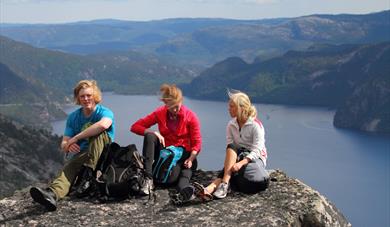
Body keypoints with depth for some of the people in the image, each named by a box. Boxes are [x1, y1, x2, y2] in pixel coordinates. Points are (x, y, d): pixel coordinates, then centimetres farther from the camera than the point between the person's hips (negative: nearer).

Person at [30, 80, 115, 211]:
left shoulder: (105, 113, -4)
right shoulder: (73, 117, 11)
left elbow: (103, 125, -32)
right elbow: (63, 145, 6)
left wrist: (75, 138, -27)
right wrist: (68, 146, -22)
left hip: (102, 156, -3)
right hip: (79, 155, 3)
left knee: (98, 132, -29)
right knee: (68, 167, -33)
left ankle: (88, 174, -36)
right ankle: (52, 194, -64)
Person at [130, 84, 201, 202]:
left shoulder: (191, 116, -7)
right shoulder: (160, 113, -2)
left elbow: (197, 142, -8)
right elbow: (135, 127, -4)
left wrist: (191, 158, -28)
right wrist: (154, 133, -21)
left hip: (183, 153, -1)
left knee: (193, 163, -34)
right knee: (149, 136, -25)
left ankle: (183, 188, -67)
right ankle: (148, 179, -34)